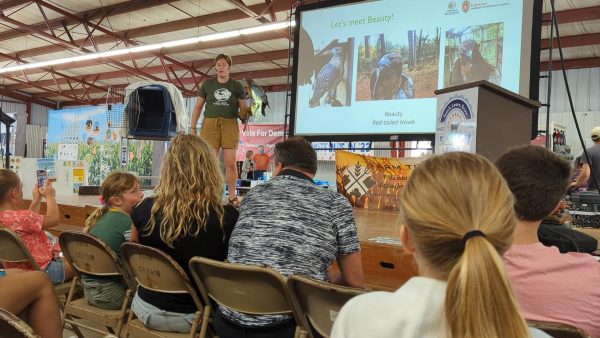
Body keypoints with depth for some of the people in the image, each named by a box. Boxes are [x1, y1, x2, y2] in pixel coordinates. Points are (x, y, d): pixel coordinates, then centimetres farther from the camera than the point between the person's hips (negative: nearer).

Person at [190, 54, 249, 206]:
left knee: (230, 163, -1)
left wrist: (245, 114, -17)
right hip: (210, 124, 1)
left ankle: (232, 196, 13)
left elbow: (243, 107, 7)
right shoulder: (208, 84, 9)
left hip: (230, 125, 0)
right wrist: (193, 128, 5)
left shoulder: (237, 86, 7)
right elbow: (198, 107, 11)